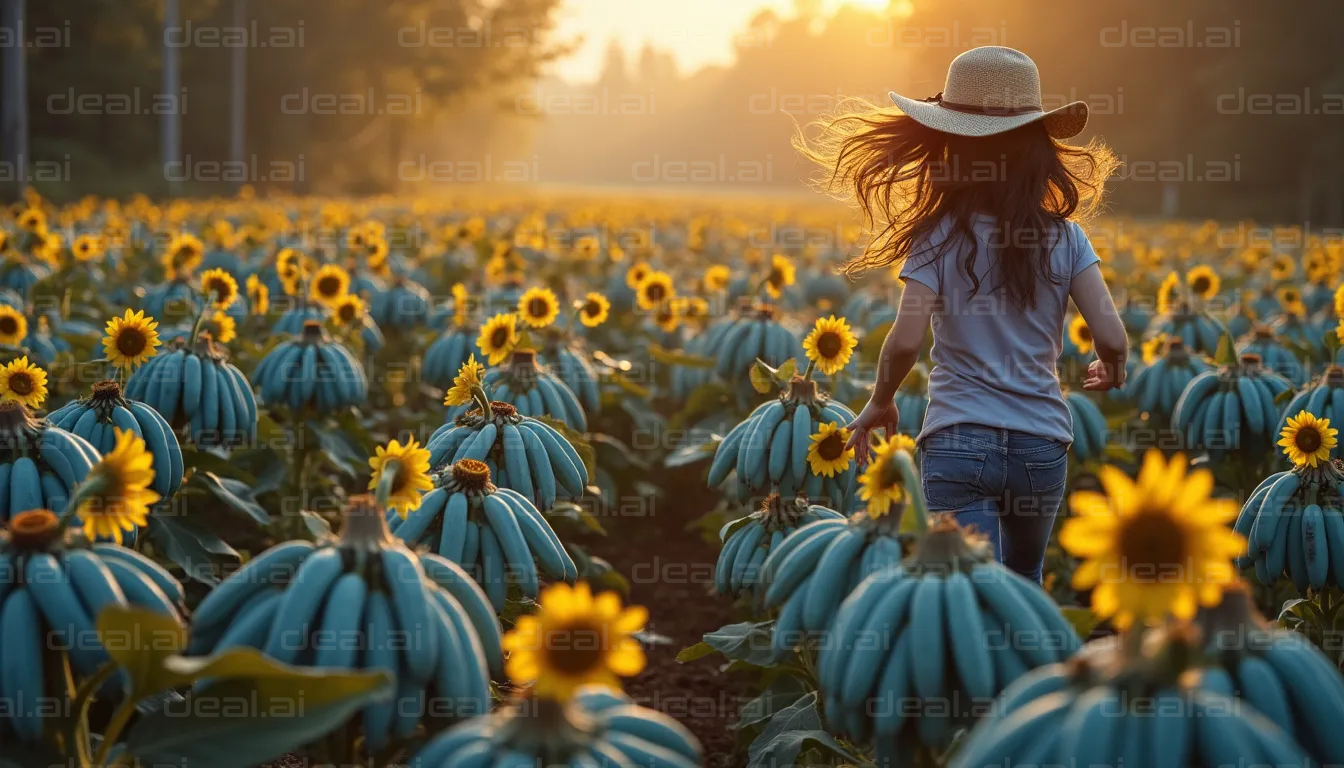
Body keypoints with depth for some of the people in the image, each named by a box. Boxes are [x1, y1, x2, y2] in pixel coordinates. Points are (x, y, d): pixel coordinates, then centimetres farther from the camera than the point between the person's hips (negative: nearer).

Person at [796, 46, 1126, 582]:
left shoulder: (938, 237, -5)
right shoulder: (1064, 237, 1)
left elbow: (905, 341, -16)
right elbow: (1112, 338, -7)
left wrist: (879, 403, 4)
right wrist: (1110, 371, 18)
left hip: (958, 441, -3)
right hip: (1042, 444, 3)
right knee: (1024, 585, 27)